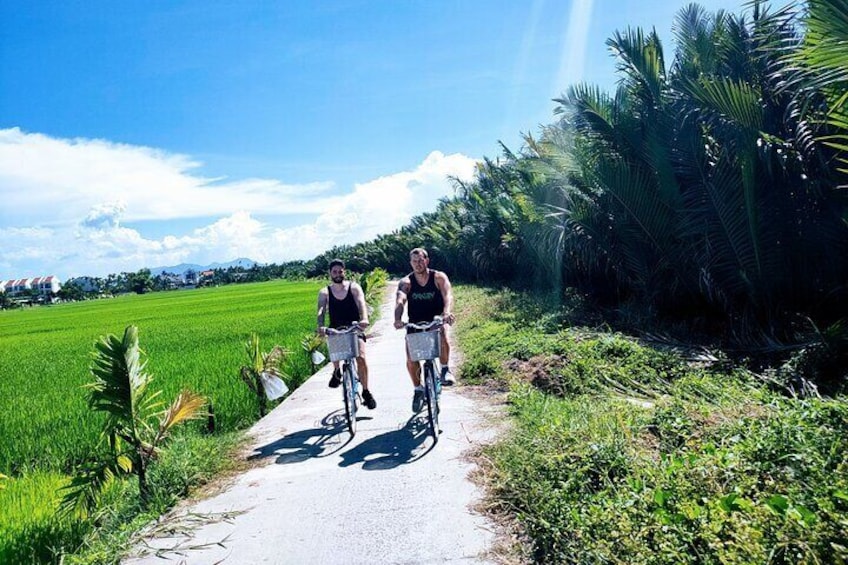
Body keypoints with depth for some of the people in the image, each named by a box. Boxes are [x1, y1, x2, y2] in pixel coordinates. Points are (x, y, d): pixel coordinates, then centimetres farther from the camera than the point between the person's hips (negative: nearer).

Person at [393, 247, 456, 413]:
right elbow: (400, 301, -25)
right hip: (415, 324, 2)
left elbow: (448, 296, -26)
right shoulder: (406, 282, -7)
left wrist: (447, 313, -47)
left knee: (442, 336, -36)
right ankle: (418, 390, 17)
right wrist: (397, 319, -46)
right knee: (411, 360, -9)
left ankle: (446, 370, -12)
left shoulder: (439, 277, -9)